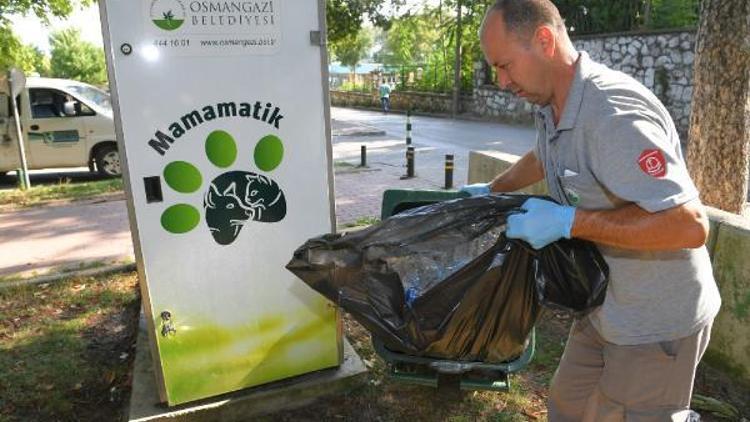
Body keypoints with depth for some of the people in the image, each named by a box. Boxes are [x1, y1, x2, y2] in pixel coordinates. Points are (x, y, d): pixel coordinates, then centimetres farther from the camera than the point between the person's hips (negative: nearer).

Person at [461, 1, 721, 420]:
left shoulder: (613, 113, -29)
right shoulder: (553, 107, 0)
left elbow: (689, 225, -31)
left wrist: (570, 222, -29)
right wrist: (490, 190, 29)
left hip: (658, 320, -9)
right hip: (608, 308, 9)